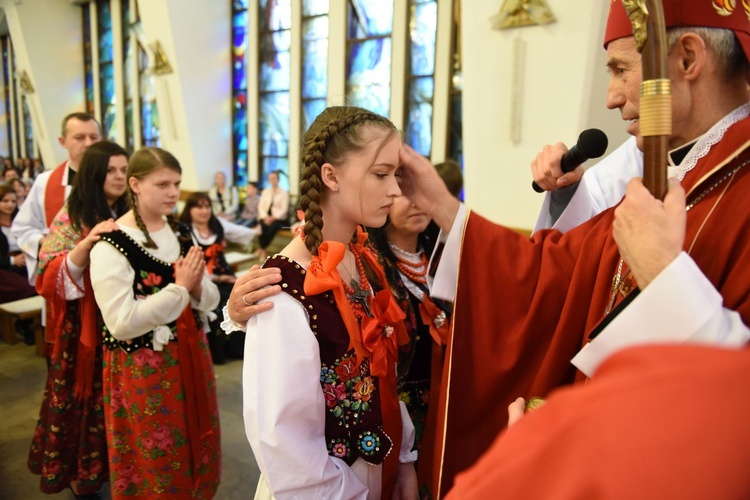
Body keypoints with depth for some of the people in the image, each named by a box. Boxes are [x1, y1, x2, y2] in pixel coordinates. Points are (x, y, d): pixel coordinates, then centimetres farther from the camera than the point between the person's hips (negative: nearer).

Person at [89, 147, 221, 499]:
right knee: (157, 460, 12)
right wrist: (179, 288, -21)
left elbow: (210, 301, 6)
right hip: (143, 369, -6)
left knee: (196, 450, 20)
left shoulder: (181, 233, 3)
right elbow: (121, 324, -23)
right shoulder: (110, 247, -16)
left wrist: (197, 288, -15)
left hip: (191, 356, 6)